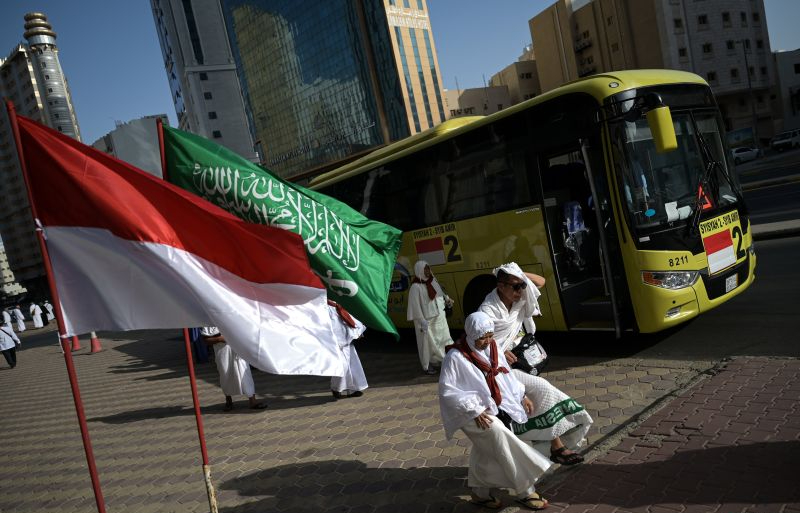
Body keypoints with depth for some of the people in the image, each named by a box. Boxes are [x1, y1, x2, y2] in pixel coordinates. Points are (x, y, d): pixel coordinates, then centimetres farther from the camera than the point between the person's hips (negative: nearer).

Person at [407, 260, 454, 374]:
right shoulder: (416, 287, -18)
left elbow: (440, 292, 19)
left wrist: (447, 299, 1)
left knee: (443, 339, 12)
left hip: (439, 317, 7)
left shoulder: (433, 280, 4)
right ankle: (427, 366, 20)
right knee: (427, 343, 5)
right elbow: (415, 305, -17)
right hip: (426, 319, -7)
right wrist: (422, 321, -18)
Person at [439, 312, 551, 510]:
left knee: (486, 453, 8)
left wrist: (522, 396, 8)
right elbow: (447, 390, -17)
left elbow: (505, 374, 16)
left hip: (495, 406, 7)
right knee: (499, 434, -26)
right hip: (473, 412, -7)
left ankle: (480, 493, 32)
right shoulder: (455, 357, -18)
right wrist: (473, 411, -21)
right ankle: (525, 491, -16)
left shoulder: (492, 347, 2)